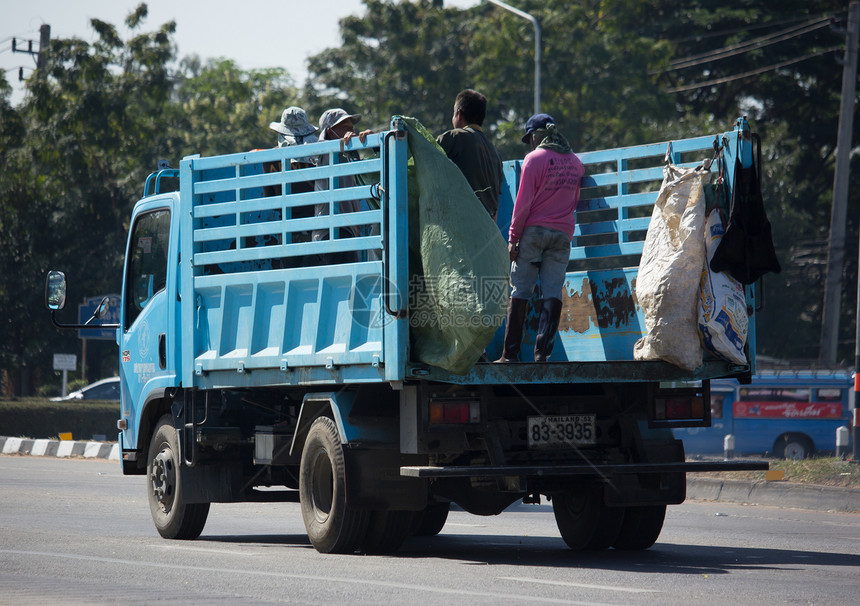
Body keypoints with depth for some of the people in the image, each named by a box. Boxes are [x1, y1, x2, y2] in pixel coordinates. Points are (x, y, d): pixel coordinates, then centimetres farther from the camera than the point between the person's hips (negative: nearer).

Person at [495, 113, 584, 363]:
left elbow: (523, 202, -8)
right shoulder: (574, 161, 11)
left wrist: (513, 237, -5)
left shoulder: (534, 159, -5)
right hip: (563, 234, 4)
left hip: (534, 230, -4)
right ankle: (542, 351, -8)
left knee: (520, 292, 0)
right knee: (553, 293, 0)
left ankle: (511, 353, -2)